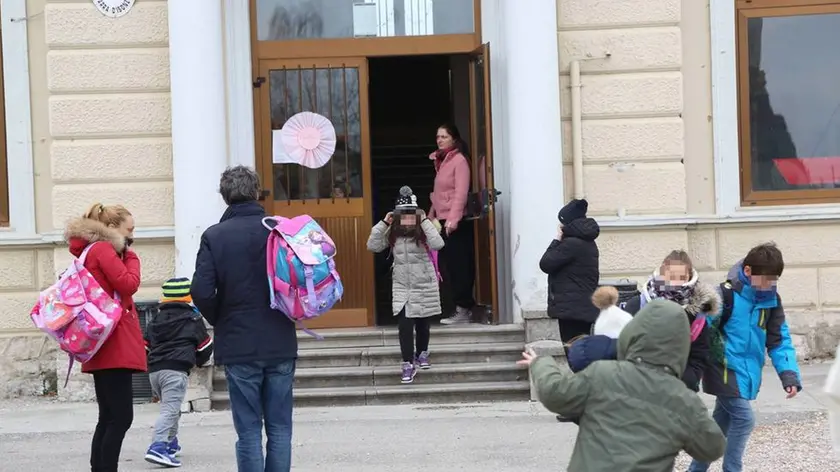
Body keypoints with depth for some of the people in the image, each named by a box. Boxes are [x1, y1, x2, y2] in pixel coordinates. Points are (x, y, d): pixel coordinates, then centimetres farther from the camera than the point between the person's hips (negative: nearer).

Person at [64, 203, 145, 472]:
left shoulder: (93, 251, 22)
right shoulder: (103, 250, -9)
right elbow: (128, 284, -17)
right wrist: (130, 257, -2)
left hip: (106, 348, 11)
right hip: (114, 347, -11)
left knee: (109, 418, 11)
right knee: (121, 417, -12)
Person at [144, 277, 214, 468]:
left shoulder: (156, 320, 19)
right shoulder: (193, 318, 5)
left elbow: (146, 346, 19)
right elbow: (205, 346, 10)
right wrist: (198, 361, 30)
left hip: (154, 370, 6)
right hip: (176, 371, -6)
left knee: (170, 407, 25)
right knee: (170, 410, -15)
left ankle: (171, 444, 32)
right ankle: (158, 448, -30)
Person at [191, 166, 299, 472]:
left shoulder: (213, 236, -5)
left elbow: (201, 292, -12)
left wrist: (220, 321, 6)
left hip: (238, 346, -1)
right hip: (281, 344, 1)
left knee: (248, 430, 4)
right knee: (279, 429, 9)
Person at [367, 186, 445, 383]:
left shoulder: (422, 232, -13)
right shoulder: (393, 233, -4)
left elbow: (438, 244, -30)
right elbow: (372, 246, -9)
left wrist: (425, 222, -27)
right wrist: (383, 224, -13)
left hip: (425, 286, -1)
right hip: (402, 288, 1)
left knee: (422, 323, 15)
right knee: (405, 325, -8)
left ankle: (422, 354, 38)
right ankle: (408, 364, -4)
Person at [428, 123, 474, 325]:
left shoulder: (459, 160, -8)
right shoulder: (441, 161, 17)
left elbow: (461, 193, -17)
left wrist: (453, 219, -24)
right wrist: (431, 217, 17)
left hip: (456, 222, -8)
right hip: (443, 220, 8)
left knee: (458, 265, -6)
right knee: (449, 265, 8)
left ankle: (463, 309, -2)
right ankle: (462, 308, 14)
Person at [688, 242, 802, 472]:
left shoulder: (771, 300, 1)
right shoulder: (726, 294, -19)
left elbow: (779, 340, 2)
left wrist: (789, 375, -9)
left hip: (747, 372, 7)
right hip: (725, 370, -7)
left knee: (722, 424, 15)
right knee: (744, 419, -13)